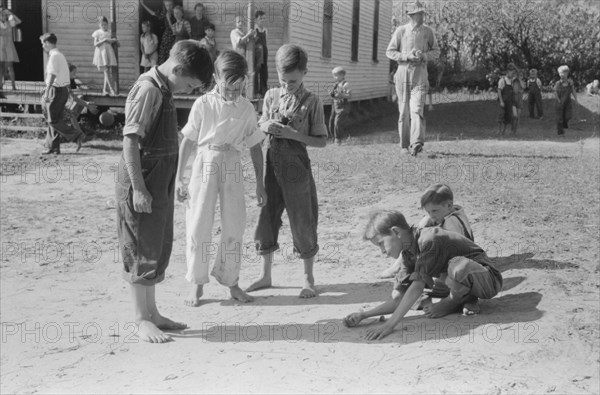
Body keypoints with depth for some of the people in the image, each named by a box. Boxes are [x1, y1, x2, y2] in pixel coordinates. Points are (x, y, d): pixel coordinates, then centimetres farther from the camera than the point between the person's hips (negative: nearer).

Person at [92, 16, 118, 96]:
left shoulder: (109, 32, 9)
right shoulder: (97, 33, -1)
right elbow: (95, 44, -8)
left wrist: (113, 41, -6)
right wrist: (104, 40, -16)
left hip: (108, 53, 4)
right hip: (101, 53, -4)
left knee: (108, 72, 3)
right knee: (106, 71, -9)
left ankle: (104, 90, 11)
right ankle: (112, 90, -11)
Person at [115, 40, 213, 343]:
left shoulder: (164, 90, 11)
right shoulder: (148, 89, -17)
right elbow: (130, 140, -21)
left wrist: (168, 186, 16)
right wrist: (138, 188, -23)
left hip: (160, 184, 10)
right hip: (143, 184, -9)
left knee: (159, 250, 16)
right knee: (142, 252, 1)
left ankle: (152, 313, 28)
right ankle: (142, 321, 12)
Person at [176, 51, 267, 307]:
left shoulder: (247, 108, 3)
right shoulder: (203, 104, -3)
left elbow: (255, 146, 9)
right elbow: (188, 142, 0)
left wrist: (260, 184, 8)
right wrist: (179, 178, -2)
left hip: (233, 167, 2)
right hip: (206, 163, -2)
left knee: (235, 226, 6)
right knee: (199, 225, -1)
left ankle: (230, 281, 21)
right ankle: (197, 284, 12)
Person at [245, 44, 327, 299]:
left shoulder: (311, 101, -6)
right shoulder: (271, 96, 6)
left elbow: (321, 141, -5)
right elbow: (261, 125, 17)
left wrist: (294, 134, -18)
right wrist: (265, 126, -6)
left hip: (296, 165, -4)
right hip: (272, 163, 4)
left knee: (302, 222, 3)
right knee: (266, 216, 10)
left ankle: (308, 279, 18)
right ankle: (266, 275, 26)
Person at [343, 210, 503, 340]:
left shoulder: (428, 240, -25)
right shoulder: (412, 254, 3)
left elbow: (417, 287, -32)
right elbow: (402, 300, 1)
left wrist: (390, 324, -35)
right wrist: (363, 315, -8)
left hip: (489, 280, -9)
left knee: (459, 265, -38)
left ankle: (453, 302, -10)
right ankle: (466, 298, 9)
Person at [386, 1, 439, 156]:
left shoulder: (428, 31, 6)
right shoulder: (401, 31, 2)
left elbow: (436, 51, 11)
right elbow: (390, 52, 2)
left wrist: (423, 56, -9)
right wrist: (406, 56, -13)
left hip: (419, 75, 0)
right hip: (403, 73, 1)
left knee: (417, 109, -16)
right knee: (404, 111, 5)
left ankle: (417, 143, -27)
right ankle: (404, 145, 13)